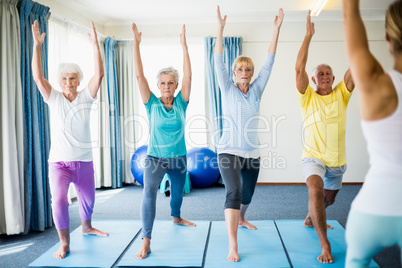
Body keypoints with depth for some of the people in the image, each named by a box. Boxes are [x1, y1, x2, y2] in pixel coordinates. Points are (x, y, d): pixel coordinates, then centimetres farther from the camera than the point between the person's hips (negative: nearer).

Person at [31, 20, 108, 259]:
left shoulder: (86, 97, -1)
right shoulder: (54, 98, -2)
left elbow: (99, 74, -14)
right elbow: (37, 76, -15)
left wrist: (95, 44, -21)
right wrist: (37, 45, -21)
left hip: (84, 160, 2)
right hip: (59, 161, -2)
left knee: (88, 199, 16)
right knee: (59, 201, -17)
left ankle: (87, 227, 45)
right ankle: (64, 244, 1)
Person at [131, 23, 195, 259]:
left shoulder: (181, 103, -4)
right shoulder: (152, 104, -7)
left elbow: (188, 75, -13)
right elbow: (139, 75, -15)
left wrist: (184, 45, -17)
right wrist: (136, 44, -20)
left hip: (179, 158, 3)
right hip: (155, 158, -2)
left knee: (178, 192, 22)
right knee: (150, 191, -26)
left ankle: (176, 217, 55)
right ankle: (146, 241, -23)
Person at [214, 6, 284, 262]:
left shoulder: (256, 90, 5)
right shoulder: (228, 89, -2)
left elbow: (269, 62, 0)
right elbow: (219, 62, -12)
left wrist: (277, 28, -4)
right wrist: (220, 29, -20)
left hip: (252, 152, 4)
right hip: (229, 151, -4)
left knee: (248, 194, 19)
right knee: (234, 193, -22)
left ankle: (241, 219, 50)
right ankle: (233, 245, -20)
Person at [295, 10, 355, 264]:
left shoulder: (341, 94, 0)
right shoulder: (308, 98, -6)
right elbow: (299, 68, -19)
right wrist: (309, 35, -21)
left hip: (337, 161, 4)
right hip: (313, 157, -4)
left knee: (328, 199, 22)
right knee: (316, 191, -30)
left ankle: (311, 219, 54)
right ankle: (325, 245, -23)